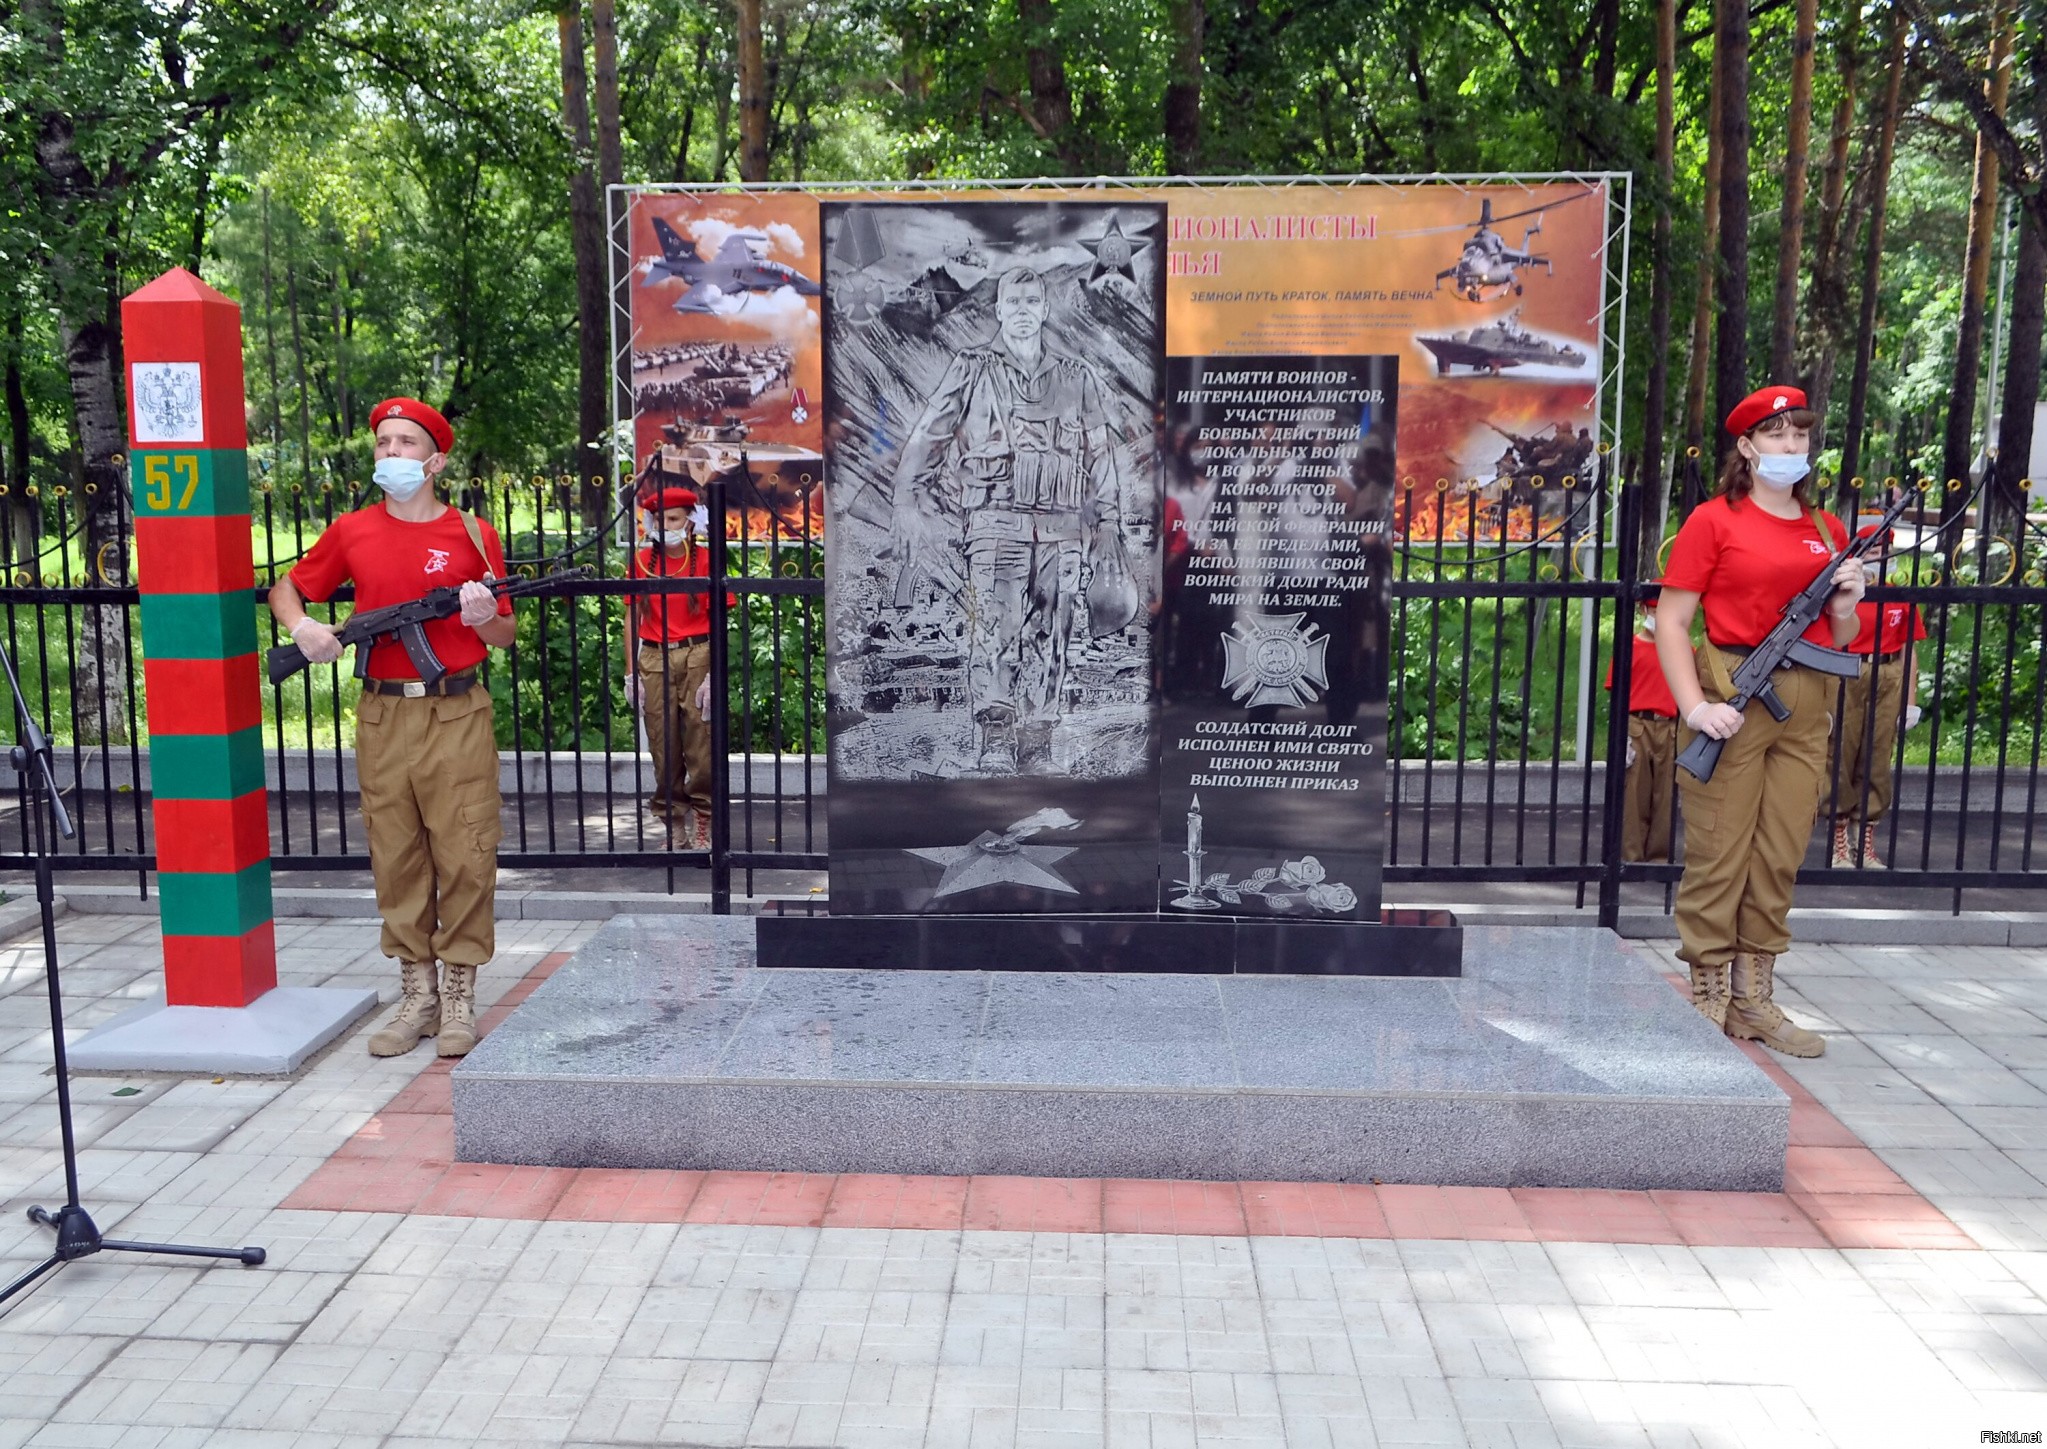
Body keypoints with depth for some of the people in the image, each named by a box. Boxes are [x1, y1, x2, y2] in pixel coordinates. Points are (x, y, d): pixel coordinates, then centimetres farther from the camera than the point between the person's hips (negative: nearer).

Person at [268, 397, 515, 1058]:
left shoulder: (472, 534, 3)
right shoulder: (351, 532, 8)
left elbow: (505, 636, 7)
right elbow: (286, 589, 20)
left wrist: (483, 618, -15)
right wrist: (302, 627, 0)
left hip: (458, 714, -2)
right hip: (383, 715, 2)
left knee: (464, 859, -2)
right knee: (396, 860, 7)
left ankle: (459, 1000, 9)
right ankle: (417, 996, 19)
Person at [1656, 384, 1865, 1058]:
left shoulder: (1827, 530, 16)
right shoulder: (1714, 520, -1)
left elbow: (1838, 640, 22)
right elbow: (1671, 620, -7)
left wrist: (1844, 607, -1)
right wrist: (1694, 705, -17)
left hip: (1806, 706, 6)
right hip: (1732, 698, -5)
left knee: (1780, 859, 9)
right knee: (1718, 856, -3)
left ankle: (1755, 1001, 20)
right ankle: (1708, 1002, 8)